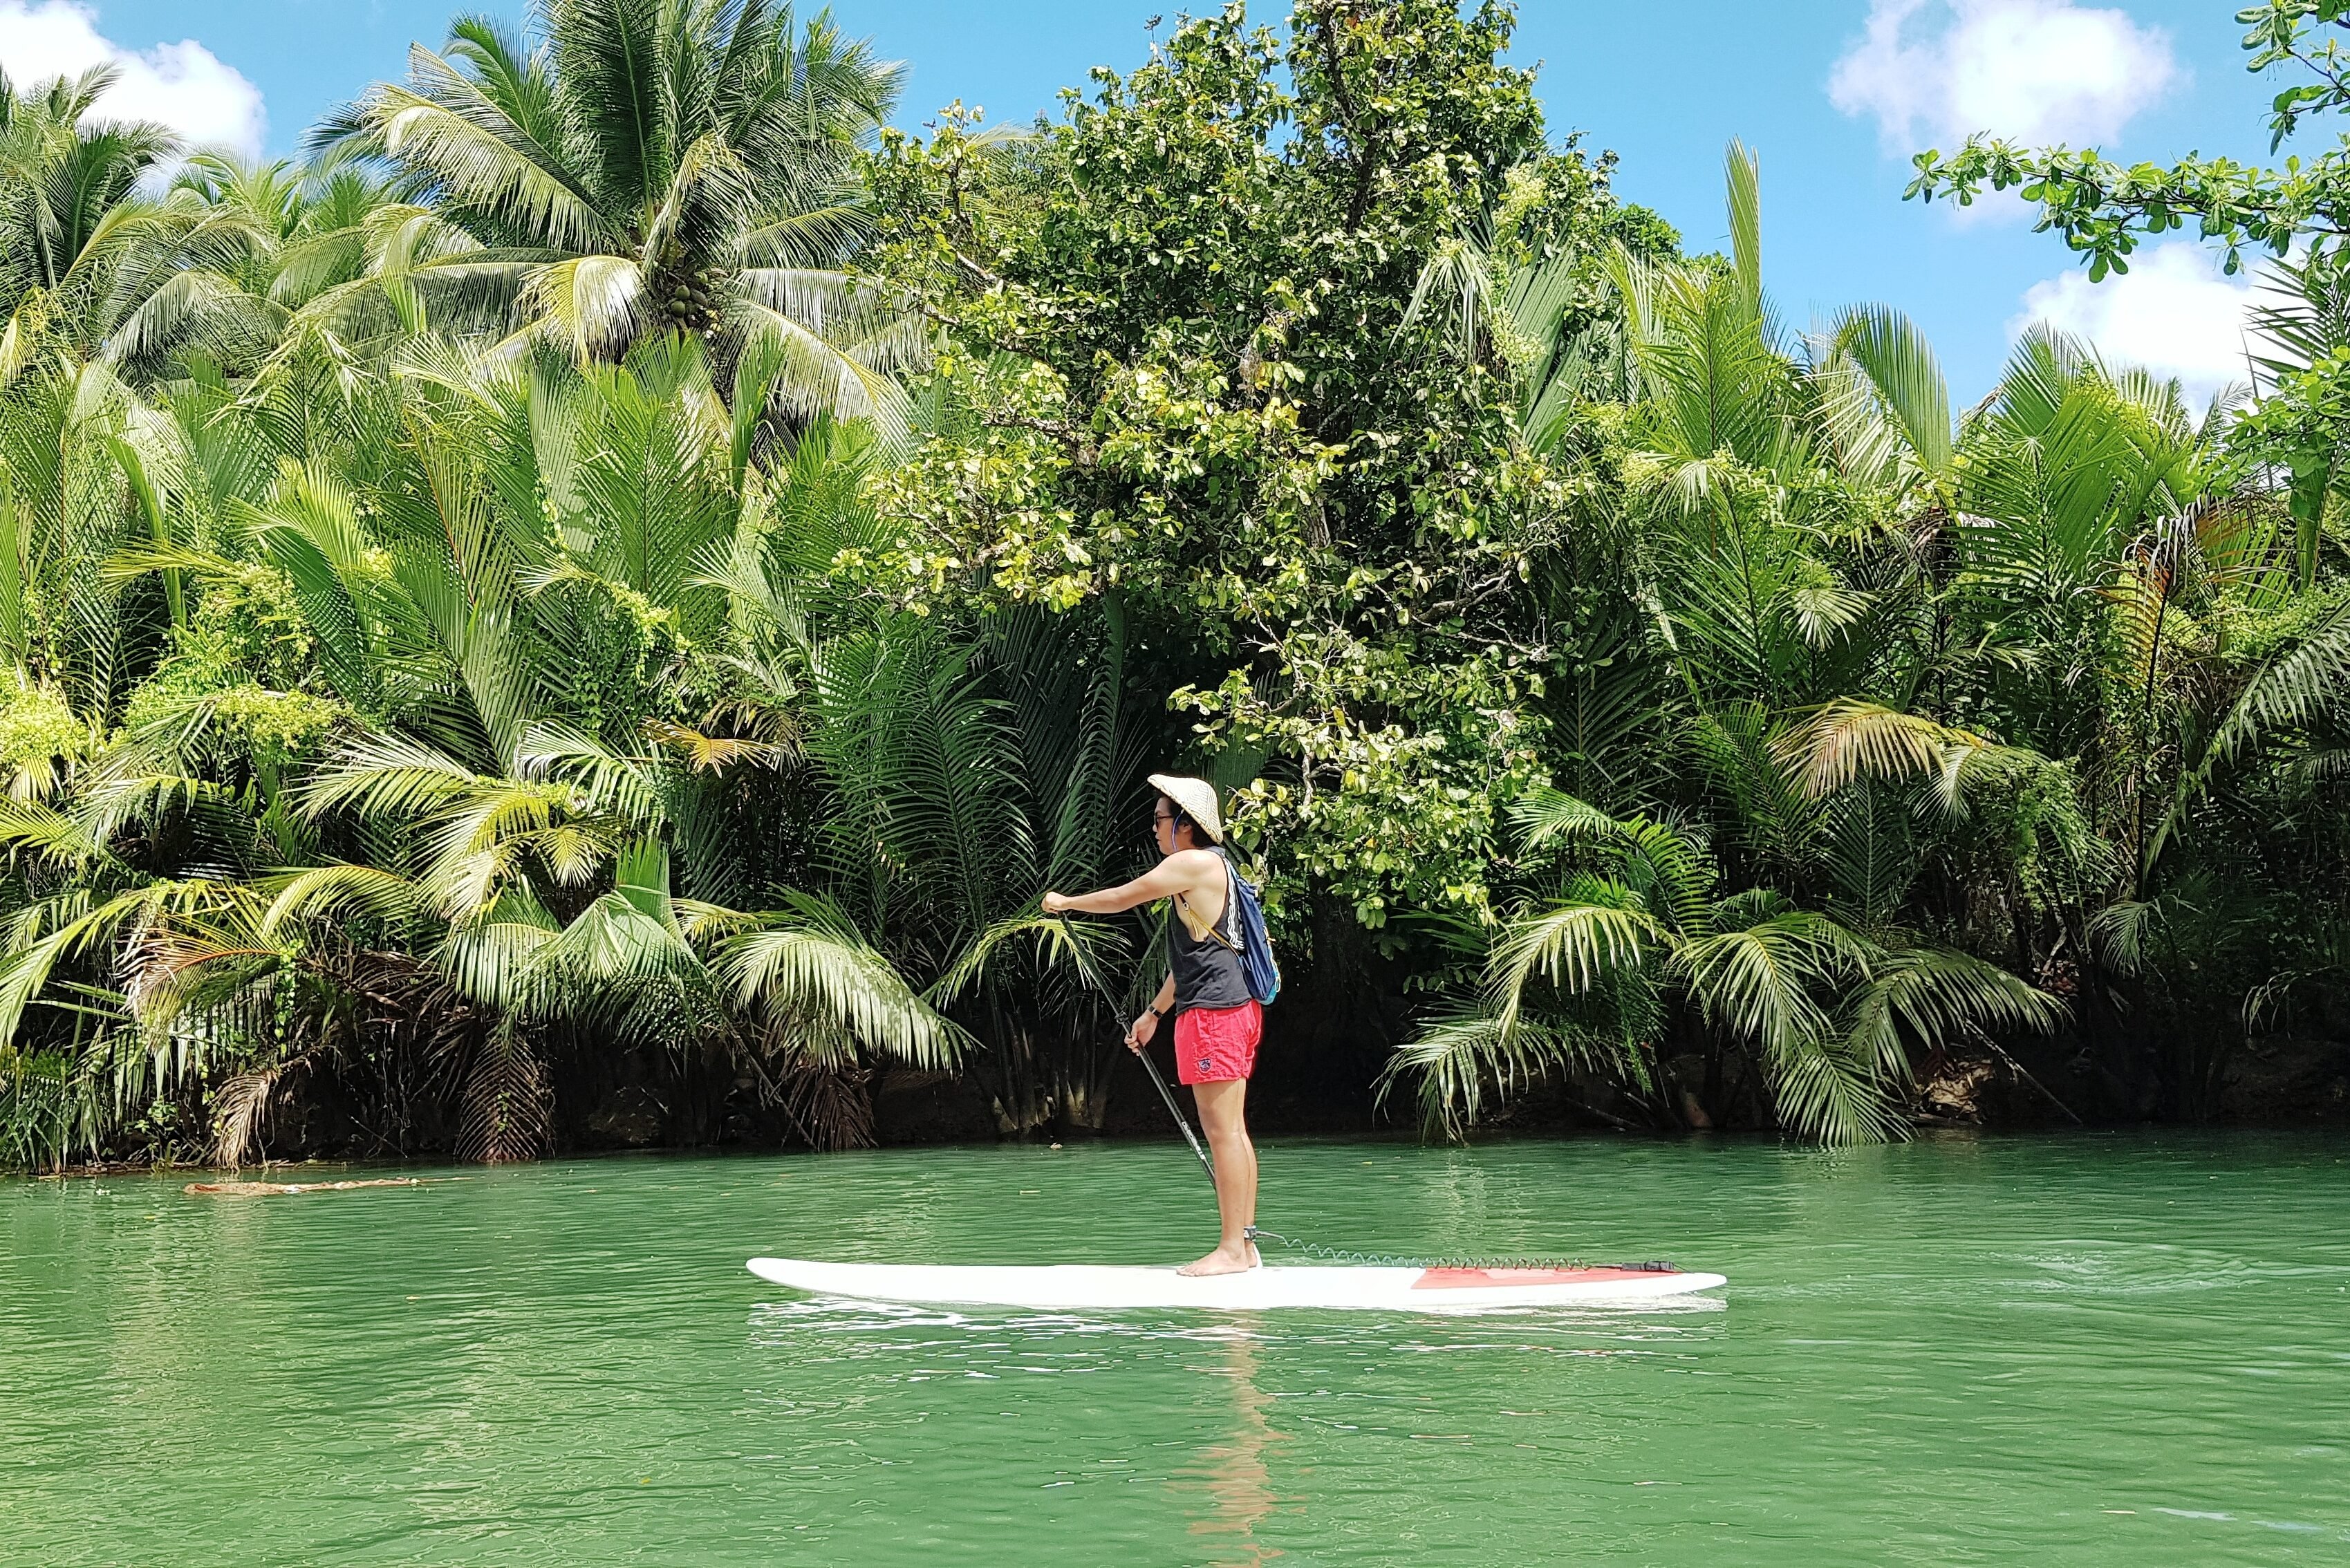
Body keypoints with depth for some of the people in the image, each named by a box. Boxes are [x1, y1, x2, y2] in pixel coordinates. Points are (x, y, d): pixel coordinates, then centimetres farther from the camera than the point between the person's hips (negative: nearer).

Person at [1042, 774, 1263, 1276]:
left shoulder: (1193, 863, -9)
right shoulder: (1210, 870, 22)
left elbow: (1122, 898, -4)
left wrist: (1066, 902, 13)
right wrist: (1154, 1012, 30)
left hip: (1212, 1012, -10)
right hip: (1233, 1009, 10)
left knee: (1222, 1131, -9)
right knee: (1233, 1131, 10)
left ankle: (1231, 1249, -9)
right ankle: (1244, 1243, 12)